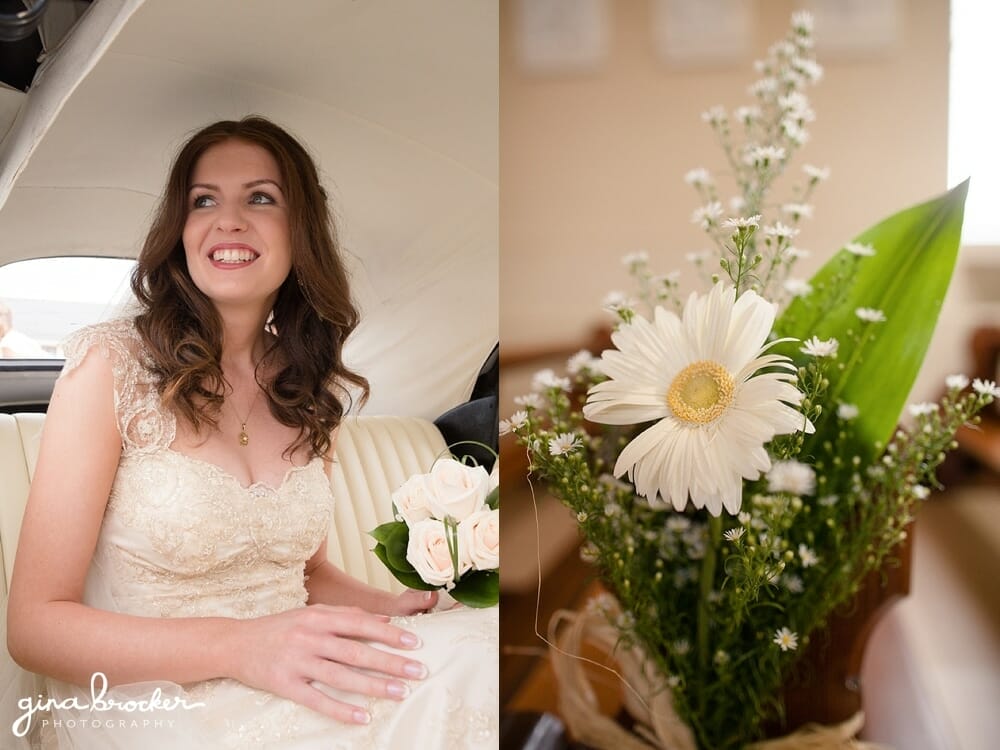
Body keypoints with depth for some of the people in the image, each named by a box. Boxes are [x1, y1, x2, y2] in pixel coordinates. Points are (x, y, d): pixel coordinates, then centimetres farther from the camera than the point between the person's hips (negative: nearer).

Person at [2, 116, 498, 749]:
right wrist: (238, 645, -26)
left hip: (291, 690, 6)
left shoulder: (312, 389, 5)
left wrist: (392, 606, -6)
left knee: (482, 647, -20)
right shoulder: (111, 364, -9)